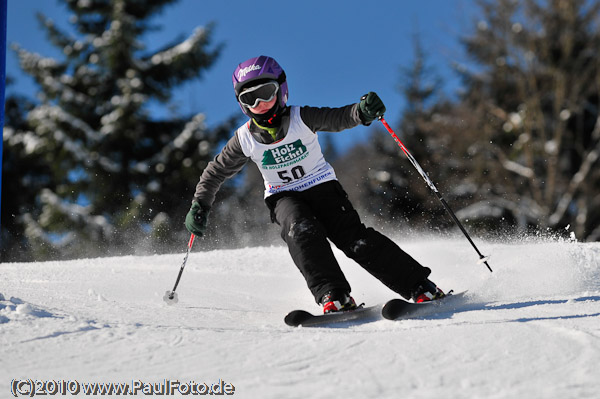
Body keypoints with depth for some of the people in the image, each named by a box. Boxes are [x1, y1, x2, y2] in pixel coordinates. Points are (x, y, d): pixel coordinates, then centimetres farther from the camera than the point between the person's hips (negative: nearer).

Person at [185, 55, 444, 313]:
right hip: (284, 197, 1)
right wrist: (199, 205, 3)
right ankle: (333, 296, -38)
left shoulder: (301, 118, -14)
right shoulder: (245, 139, -7)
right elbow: (216, 171, 8)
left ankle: (420, 287, -15)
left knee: (355, 238, -18)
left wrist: (361, 111, -50)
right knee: (301, 230, -33)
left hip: (322, 186, -1)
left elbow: (337, 118, -29)